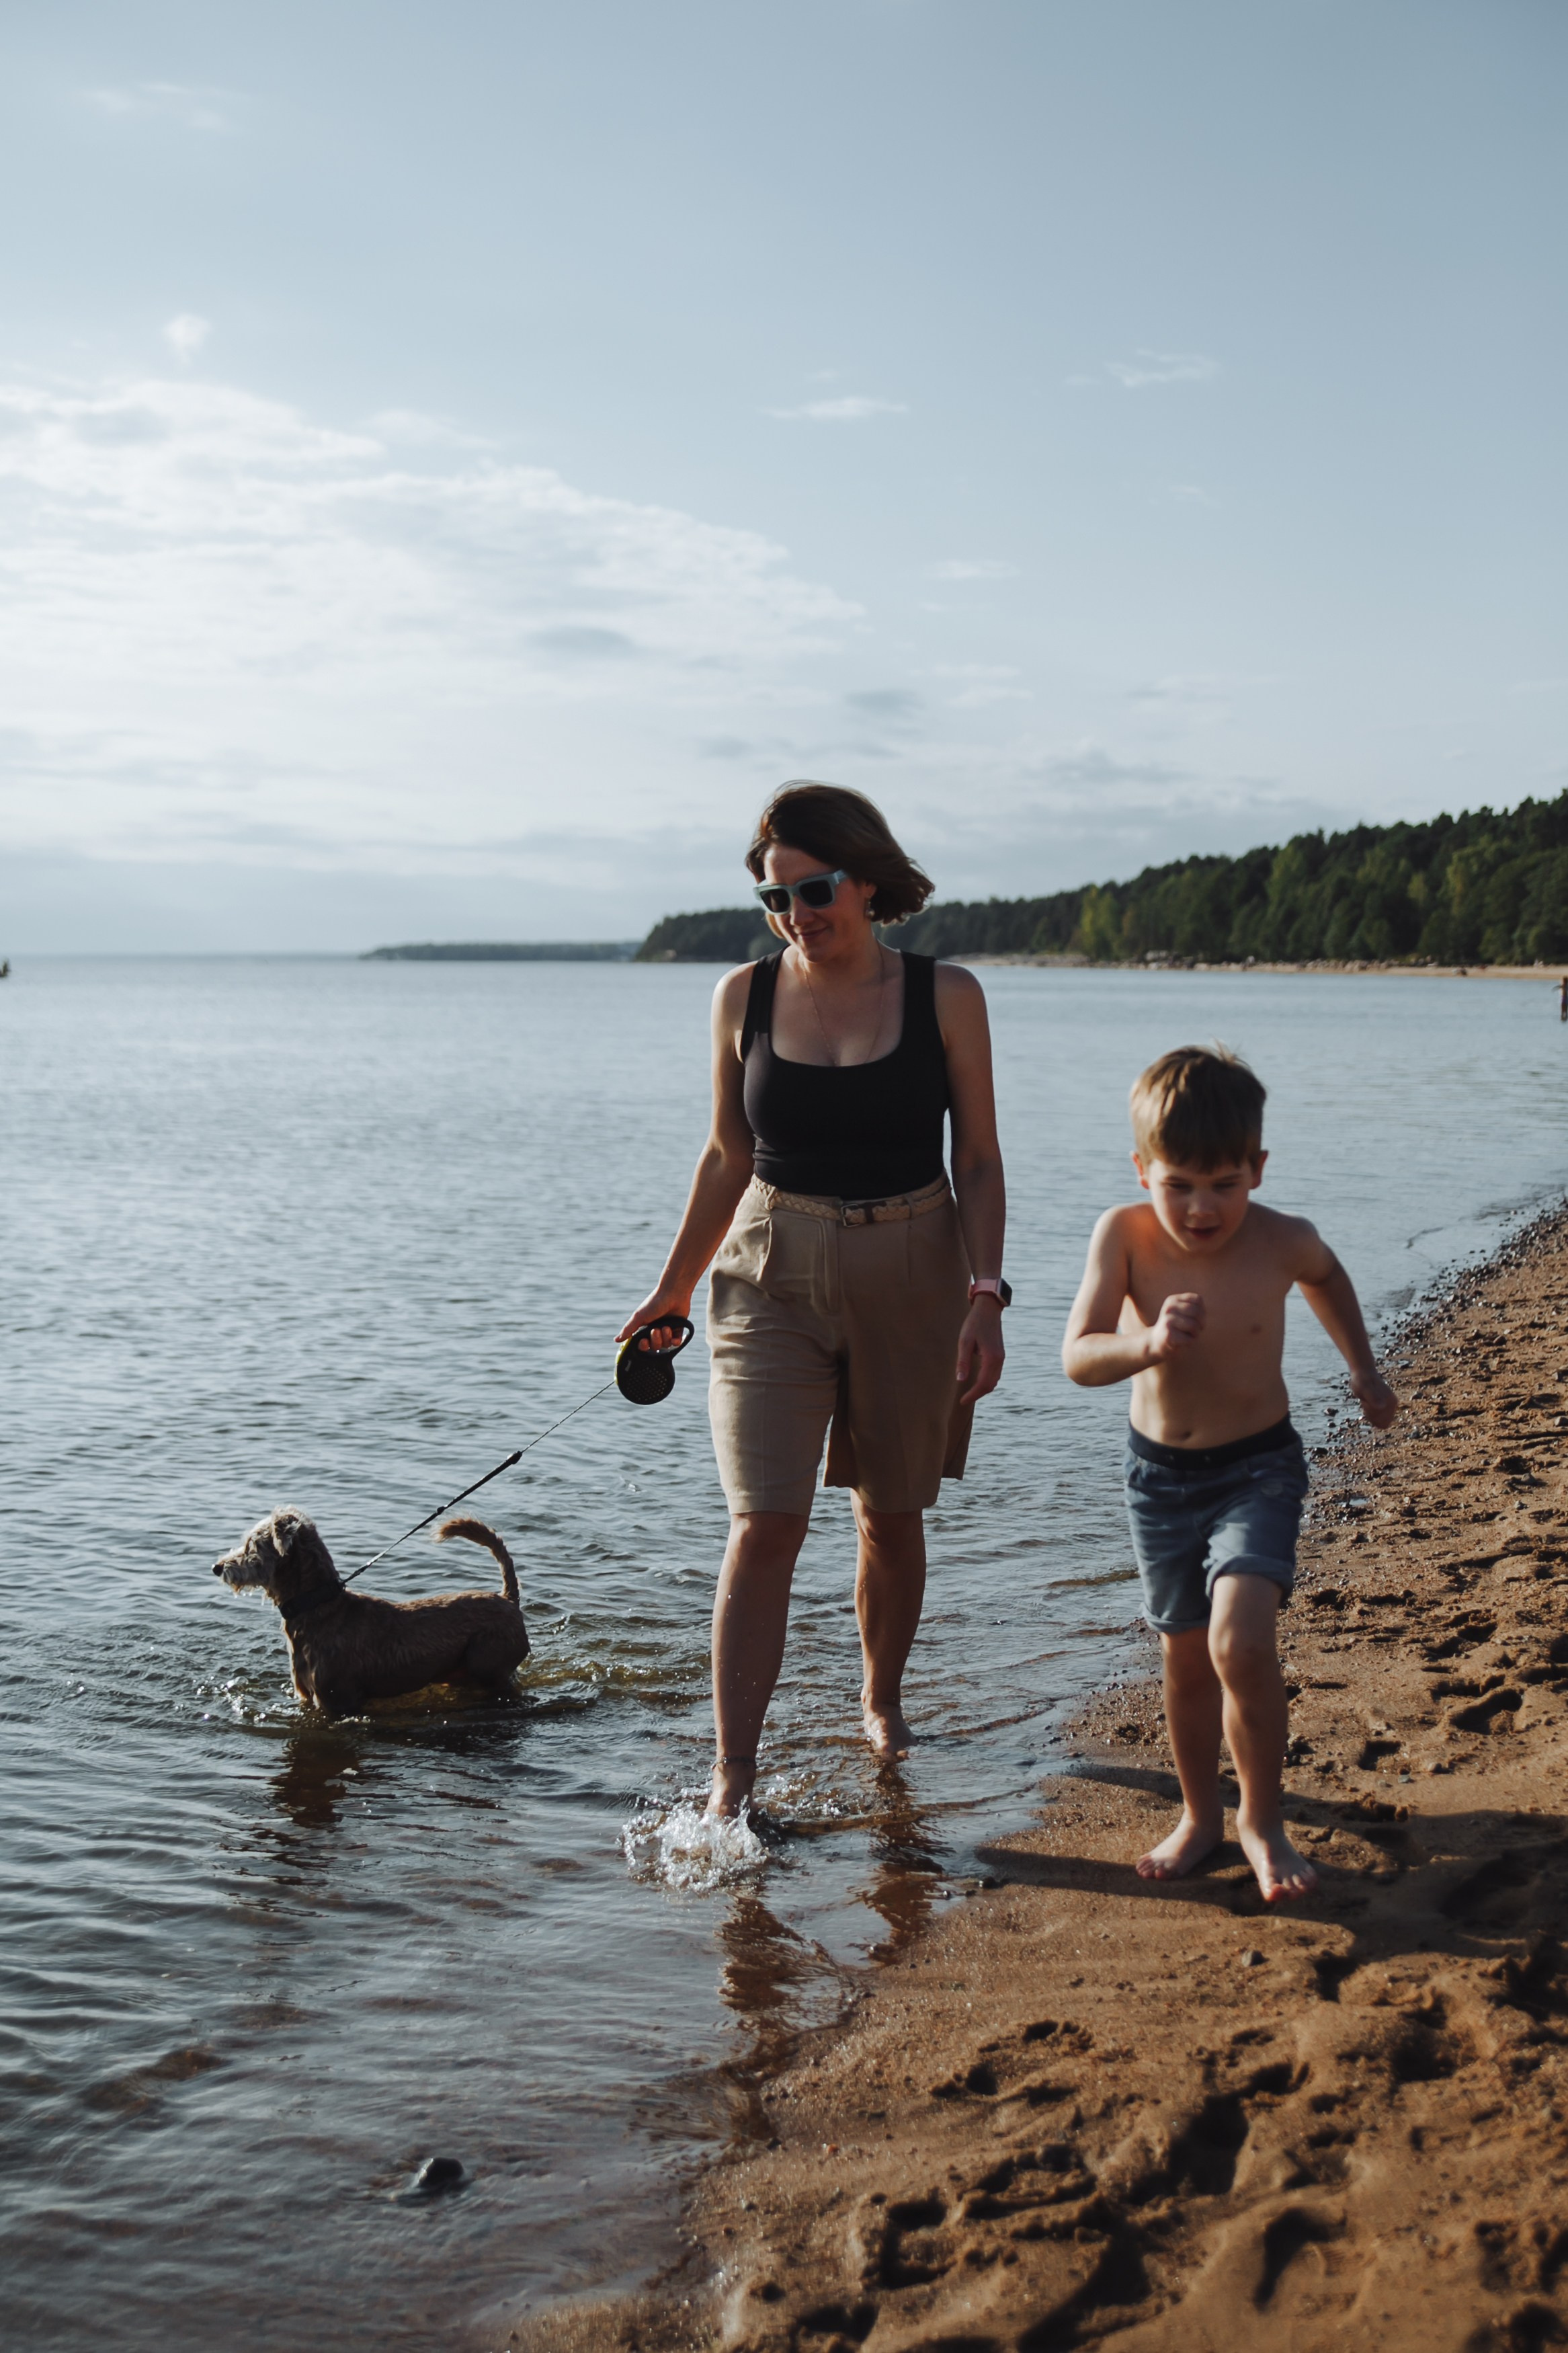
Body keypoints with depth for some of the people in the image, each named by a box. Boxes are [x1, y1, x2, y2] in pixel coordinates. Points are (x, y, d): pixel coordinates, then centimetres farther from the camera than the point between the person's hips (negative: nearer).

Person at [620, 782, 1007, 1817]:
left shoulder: (945, 996, -5)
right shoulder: (745, 996, -1)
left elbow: (980, 1160, -1)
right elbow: (729, 1155, 10)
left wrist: (985, 1296, -11)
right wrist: (673, 1287, 14)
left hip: (911, 1274, 0)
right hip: (772, 1274, 0)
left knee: (891, 1516, 14)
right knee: (765, 1527, -10)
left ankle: (883, 1699, 40)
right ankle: (733, 1779, -5)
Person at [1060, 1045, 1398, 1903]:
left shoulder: (1282, 1243, -15)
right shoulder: (1124, 1236, -17)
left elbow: (1326, 1276, 11)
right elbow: (1077, 1359, -23)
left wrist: (1363, 1371, 18)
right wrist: (1147, 1346, -42)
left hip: (1258, 1468, -2)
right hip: (1158, 1472, 2)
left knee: (1240, 1642, -20)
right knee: (1184, 1655, 14)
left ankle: (1263, 1819, 2)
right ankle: (1199, 1815, 35)